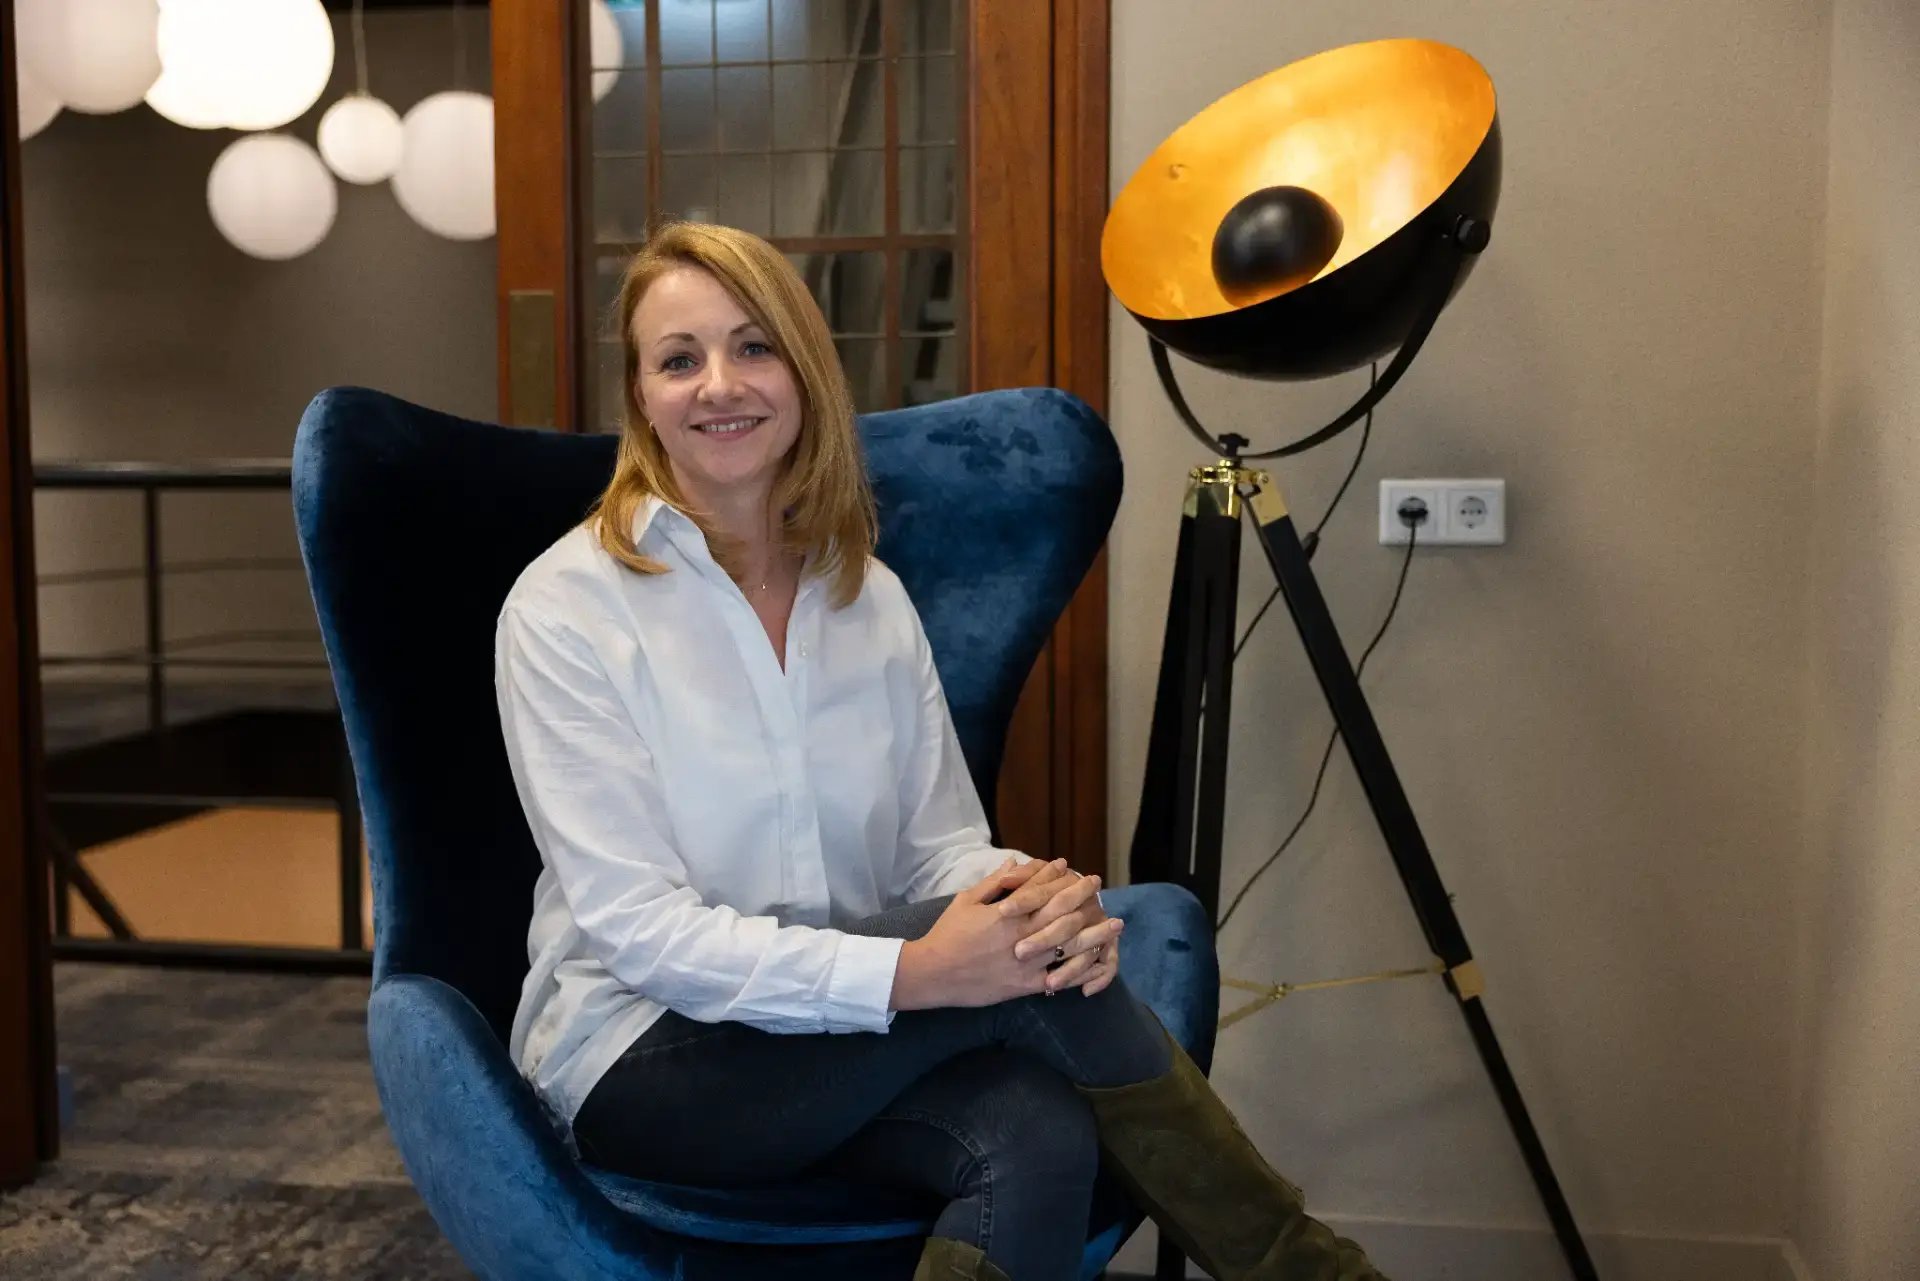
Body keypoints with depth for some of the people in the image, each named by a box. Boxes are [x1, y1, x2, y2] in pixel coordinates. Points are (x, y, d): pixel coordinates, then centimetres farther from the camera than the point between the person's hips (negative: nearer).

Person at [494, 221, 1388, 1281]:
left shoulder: (872, 598, 5)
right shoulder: (566, 607, -11)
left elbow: (943, 844, 3)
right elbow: (638, 929, -18)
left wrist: (1036, 896, -22)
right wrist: (907, 973, -30)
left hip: (844, 1042, 4)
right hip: (639, 1062, -4)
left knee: (1038, 1133, -30)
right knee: (1028, 980, -25)